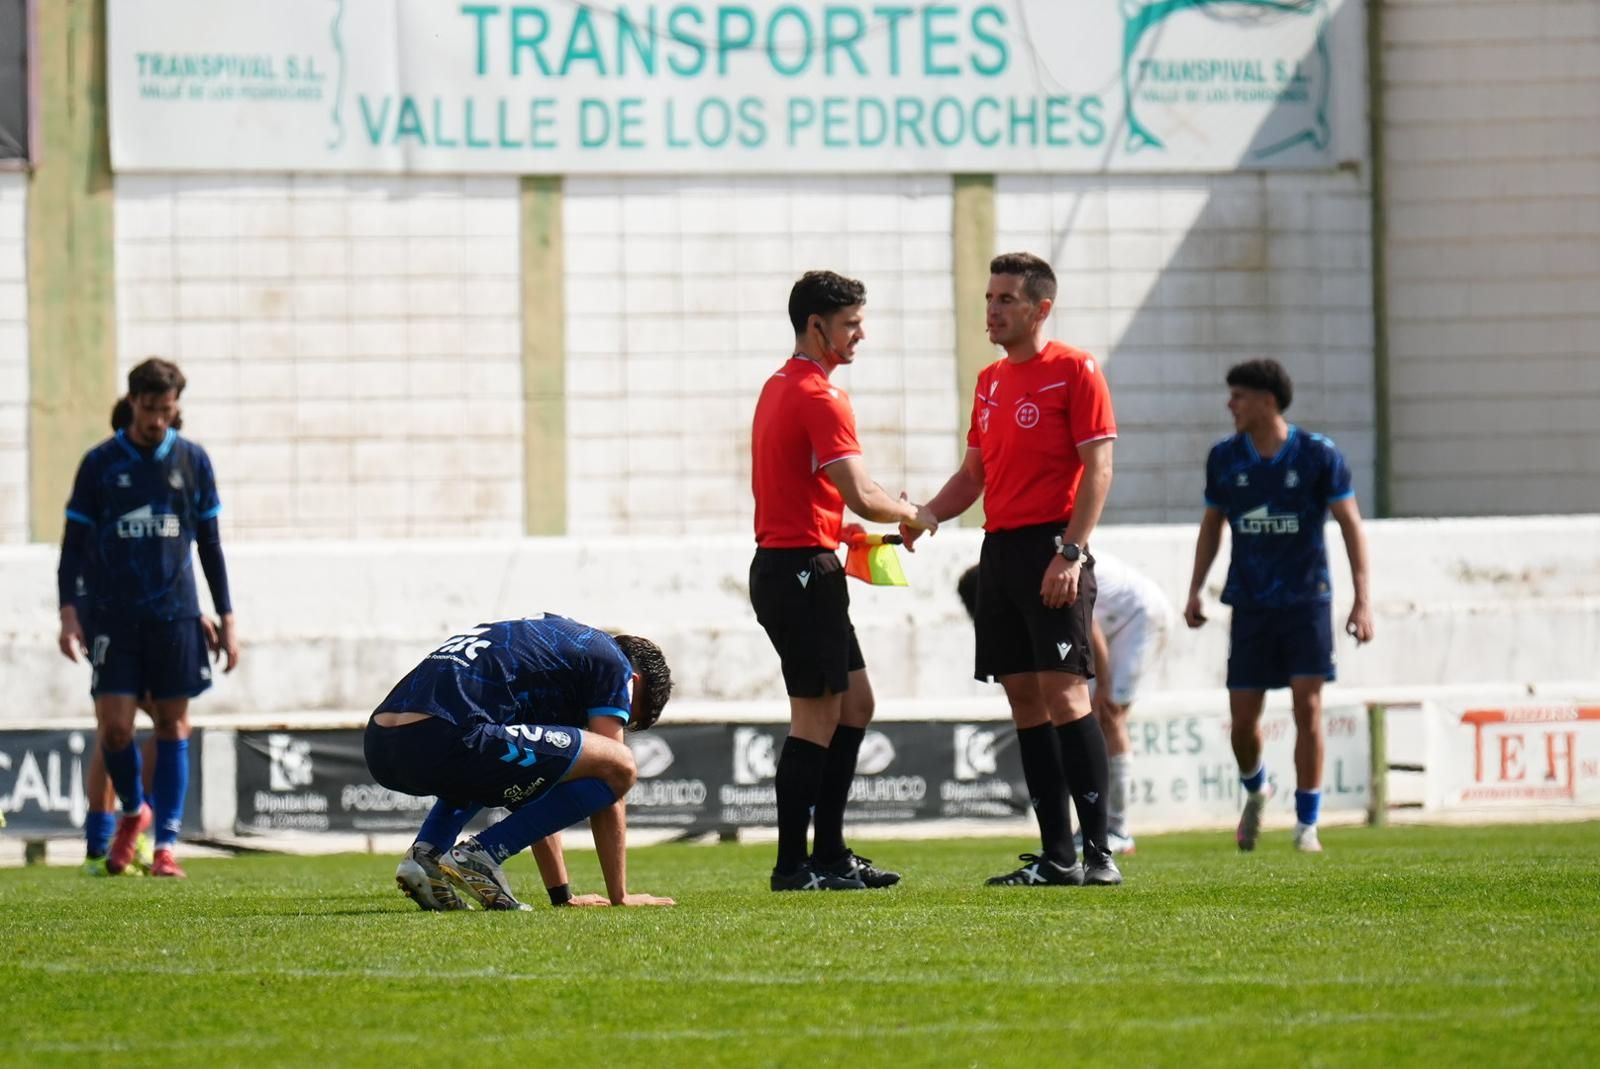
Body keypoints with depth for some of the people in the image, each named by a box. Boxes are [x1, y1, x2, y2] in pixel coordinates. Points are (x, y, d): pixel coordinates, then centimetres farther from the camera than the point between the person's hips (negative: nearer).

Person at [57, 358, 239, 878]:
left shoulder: (193, 461, 5)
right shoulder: (100, 463, 1)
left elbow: (210, 544, 12)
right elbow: (75, 541, 4)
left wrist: (226, 619, 9)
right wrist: (68, 610, -7)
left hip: (176, 618, 1)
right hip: (114, 617, -1)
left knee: (172, 726, -1)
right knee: (114, 726, -7)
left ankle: (166, 843, 2)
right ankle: (134, 812, 20)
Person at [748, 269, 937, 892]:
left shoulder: (780, 388, 16)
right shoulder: (820, 398, -16)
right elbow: (862, 498, -22)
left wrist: (840, 529, 16)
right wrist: (912, 514, -5)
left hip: (782, 565, 10)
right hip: (804, 571, -10)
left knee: (854, 704, 14)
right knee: (817, 718, -6)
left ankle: (830, 854, 16)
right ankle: (793, 865, -4)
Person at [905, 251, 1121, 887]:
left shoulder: (1074, 370, -4)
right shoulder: (990, 381, 18)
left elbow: (1097, 469, -10)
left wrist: (1070, 553, -18)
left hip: (1052, 546, -8)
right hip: (1000, 549, 8)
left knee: (1062, 693, -13)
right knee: (1024, 699, 4)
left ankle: (1099, 852, -13)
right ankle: (1056, 855, 6)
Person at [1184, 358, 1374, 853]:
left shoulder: (1318, 455, -6)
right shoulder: (1225, 458, 4)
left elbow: (1351, 525, -3)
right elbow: (1211, 525, 16)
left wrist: (1362, 600, -9)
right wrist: (1195, 591, 9)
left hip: (1307, 600, -3)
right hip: (1250, 605, 3)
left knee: (1307, 706, -9)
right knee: (1242, 717, 0)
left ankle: (1307, 825, -2)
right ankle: (1255, 789, 31)